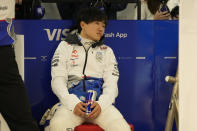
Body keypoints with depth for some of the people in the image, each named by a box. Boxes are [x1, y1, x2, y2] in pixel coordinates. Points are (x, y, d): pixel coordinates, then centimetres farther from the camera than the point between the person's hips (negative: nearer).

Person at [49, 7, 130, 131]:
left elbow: (111, 84, 10)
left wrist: (101, 104, -12)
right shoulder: (65, 46, 15)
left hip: (100, 103, 2)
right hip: (71, 101, -1)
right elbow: (58, 80, 4)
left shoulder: (107, 51, 21)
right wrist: (73, 103, -14)